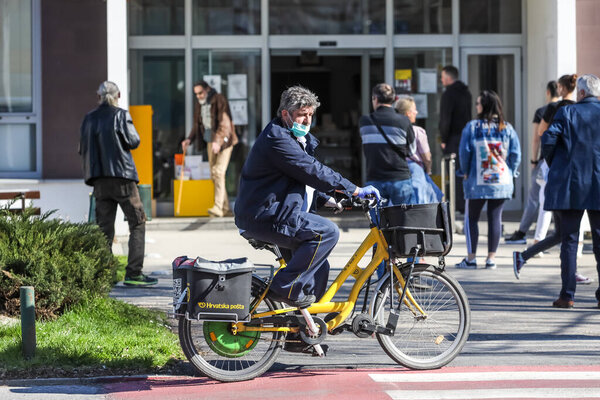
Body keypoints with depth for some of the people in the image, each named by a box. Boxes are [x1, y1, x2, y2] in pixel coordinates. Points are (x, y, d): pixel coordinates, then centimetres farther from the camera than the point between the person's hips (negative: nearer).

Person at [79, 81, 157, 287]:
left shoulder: (89, 118, 8)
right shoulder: (120, 115, -7)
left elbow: (83, 148, 12)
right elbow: (134, 141, -5)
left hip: (99, 179, 5)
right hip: (122, 177, -5)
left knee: (104, 227, 8)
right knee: (137, 223, 2)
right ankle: (133, 273, -6)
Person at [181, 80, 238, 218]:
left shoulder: (219, 100, -12)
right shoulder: (199, 105, 10)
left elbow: (225, 123, -20)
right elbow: (196, 125, 16)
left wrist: (218, 141, -30)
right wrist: (189, 139, -1)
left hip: (224, 141, -8)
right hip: (211, 142, 8)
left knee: (219, 172, -18)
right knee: (214, 174, 5)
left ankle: (218, 207, -25)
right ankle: (225, 209, 11)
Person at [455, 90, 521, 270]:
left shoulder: (472, 127, -6)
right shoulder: (507, 128, 2)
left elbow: (464, 152, -6)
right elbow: (516, 153, 1)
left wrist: (465, 173, 8)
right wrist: (510, 173, 11)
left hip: (477, 181, -2)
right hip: (502, 181, 2)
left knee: (471, 218, 7)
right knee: (495, 218, 6)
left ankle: (471, 258, 5)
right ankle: (491, 258, 6)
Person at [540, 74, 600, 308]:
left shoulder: (567, 112, -3)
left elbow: (548, 139, -11)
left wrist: (553, 165, 5)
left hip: (570, 185, -1)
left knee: (569, 239, 4)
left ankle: (567, 295, 1)